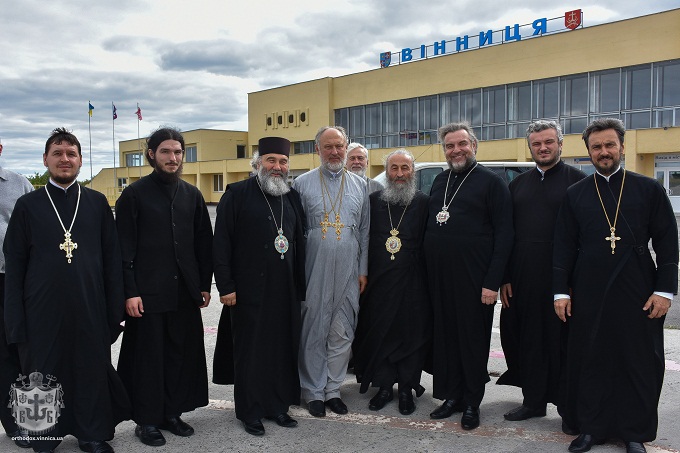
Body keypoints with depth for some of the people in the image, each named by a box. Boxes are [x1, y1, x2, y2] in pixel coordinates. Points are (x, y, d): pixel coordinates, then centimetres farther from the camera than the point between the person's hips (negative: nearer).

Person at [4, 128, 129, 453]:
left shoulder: (97, 203, 4)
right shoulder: (28, 205, 3)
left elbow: (112, 260, 4)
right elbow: (14, 266, 3)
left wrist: (114, 312, 0)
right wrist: (15, 322, -2)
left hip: (90, 312, 1)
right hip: (42, 313, 0)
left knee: (92, 373, 10)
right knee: (44, 377, 11)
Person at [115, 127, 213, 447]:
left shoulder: (192, 195, 9)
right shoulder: (134, 195, -3)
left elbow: (204, 243, 11)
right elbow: (124, 248, -5)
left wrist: (204, 285, 8)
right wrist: (130, 292, -10)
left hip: (186, 291, 4)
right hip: (148, 292, -4)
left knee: (182, 353, 9)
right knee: (149, 355, 5)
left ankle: (172, 412, 25)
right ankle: (147, 420, 19)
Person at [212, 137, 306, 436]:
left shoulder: (292, 198, 10)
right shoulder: (237, 194, -4)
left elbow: (299, 243, 13)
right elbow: (221, 243, -7)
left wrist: (300, 285, 9)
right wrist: (226, 287, -11)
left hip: (285, 290, 5)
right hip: (249, 290, -4)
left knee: (282, 348, 10)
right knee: (250, 350, 5)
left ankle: (277, 404, 27)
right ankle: (250, 411, 20)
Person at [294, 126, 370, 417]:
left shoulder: (359, 185, 9)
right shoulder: (302, 184, 1)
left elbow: (365, 231, 11)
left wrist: (363, 270, 7)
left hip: (347, 274, 3)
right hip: (313, 273, -2)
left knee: (342, 335, 8)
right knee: (313, 333, 6)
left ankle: (333, 389, 23)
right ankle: (313, 391, 20)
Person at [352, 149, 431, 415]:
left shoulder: (423, 203, 1)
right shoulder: (373, 201, 7)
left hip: (412, 282, -2)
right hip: (378, 281, 2)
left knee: (411, 333, 4)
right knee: (378, 332, 6)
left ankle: (407, 388, 19)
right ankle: (385, 386, 21)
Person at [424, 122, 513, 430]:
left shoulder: (491, 182, -5)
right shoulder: (440, 181, 14)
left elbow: (504, 234, -9)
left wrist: (493, 281, -16)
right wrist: (426, 271, 10)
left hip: (474, 279, -5)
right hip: (439, 277, 6)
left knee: (473, 340, 5)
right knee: (445, 337, 11)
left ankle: (471, 403, 19)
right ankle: (451, 396, 25)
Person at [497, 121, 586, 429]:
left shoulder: (577, 180, -1)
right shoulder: (518, 184, 13)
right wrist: (505, 277, 6)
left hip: (562, 276, -4)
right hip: (522, 277, 4)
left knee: (562, 340, 5)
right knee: (528, 338, 11)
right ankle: (534, 400, 25)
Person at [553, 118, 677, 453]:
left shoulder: (649, 190, 3)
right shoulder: (575, 195, 6)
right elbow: (564, 247, 6)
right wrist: (561, 292, 1)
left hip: (638, 294, -1)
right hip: (588, 296, 1)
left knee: (639, 363, 7)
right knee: (589, 362, 7)